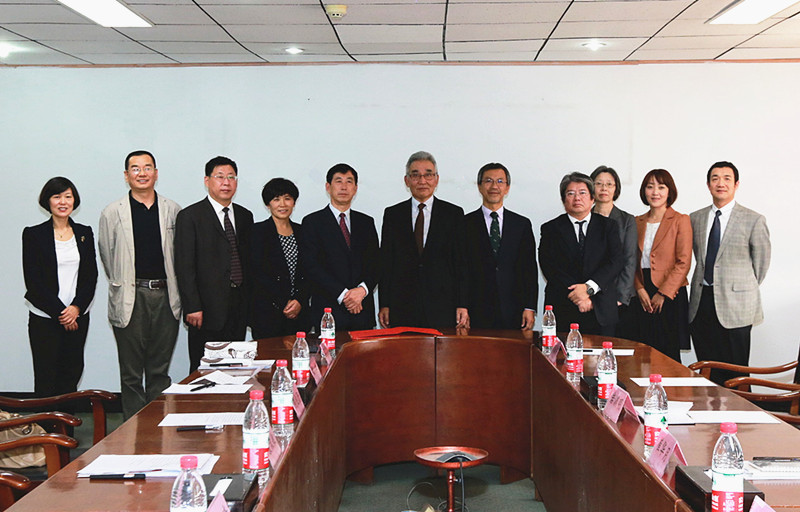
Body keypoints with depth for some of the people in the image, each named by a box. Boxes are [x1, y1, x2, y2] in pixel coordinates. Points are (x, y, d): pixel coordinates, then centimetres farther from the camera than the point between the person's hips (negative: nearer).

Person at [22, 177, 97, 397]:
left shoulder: (84, 233, 9)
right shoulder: (34, 234, -1)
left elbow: (91, 276, 6)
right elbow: (33, 281, -6)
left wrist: (76, 308, -9)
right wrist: (60, 312, -11)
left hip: (77, 317, 3)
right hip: (44, 319, -3)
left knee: (71, 374, 6)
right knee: (45, 379, -1)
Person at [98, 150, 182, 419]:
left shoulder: (173, 210, 8)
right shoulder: (112, 213, 2)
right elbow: (107, 256, 8)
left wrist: (172, 289, 9)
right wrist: (123, 286, 8)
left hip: (166, 296, 2)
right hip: (130, 299, -2)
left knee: (160, 371, 9)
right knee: (131, 374, 4)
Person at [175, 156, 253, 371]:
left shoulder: (245, 216, 15)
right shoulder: (189, 216, -3)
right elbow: (184, 267, -7)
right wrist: (192, 307, -14)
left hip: (239, 309, 5)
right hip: (208, 310, -5)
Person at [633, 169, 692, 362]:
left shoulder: (680, 220, -1)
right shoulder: (638, 222, 13)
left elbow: (683, 263, -7)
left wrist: (663, 293, -11)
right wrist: (640, 289, -3)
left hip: (670, 295, -4)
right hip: (643, 296, 4)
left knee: (668, 356, -3)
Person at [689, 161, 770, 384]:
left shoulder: (754, 220, -3)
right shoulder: (695, 219, 10)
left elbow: (761, 263, 3)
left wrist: (745, 290, 8)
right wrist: (705, 284, 13)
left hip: (735, 305, -4)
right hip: (701, 303, 4)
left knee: (734, 375, -1)